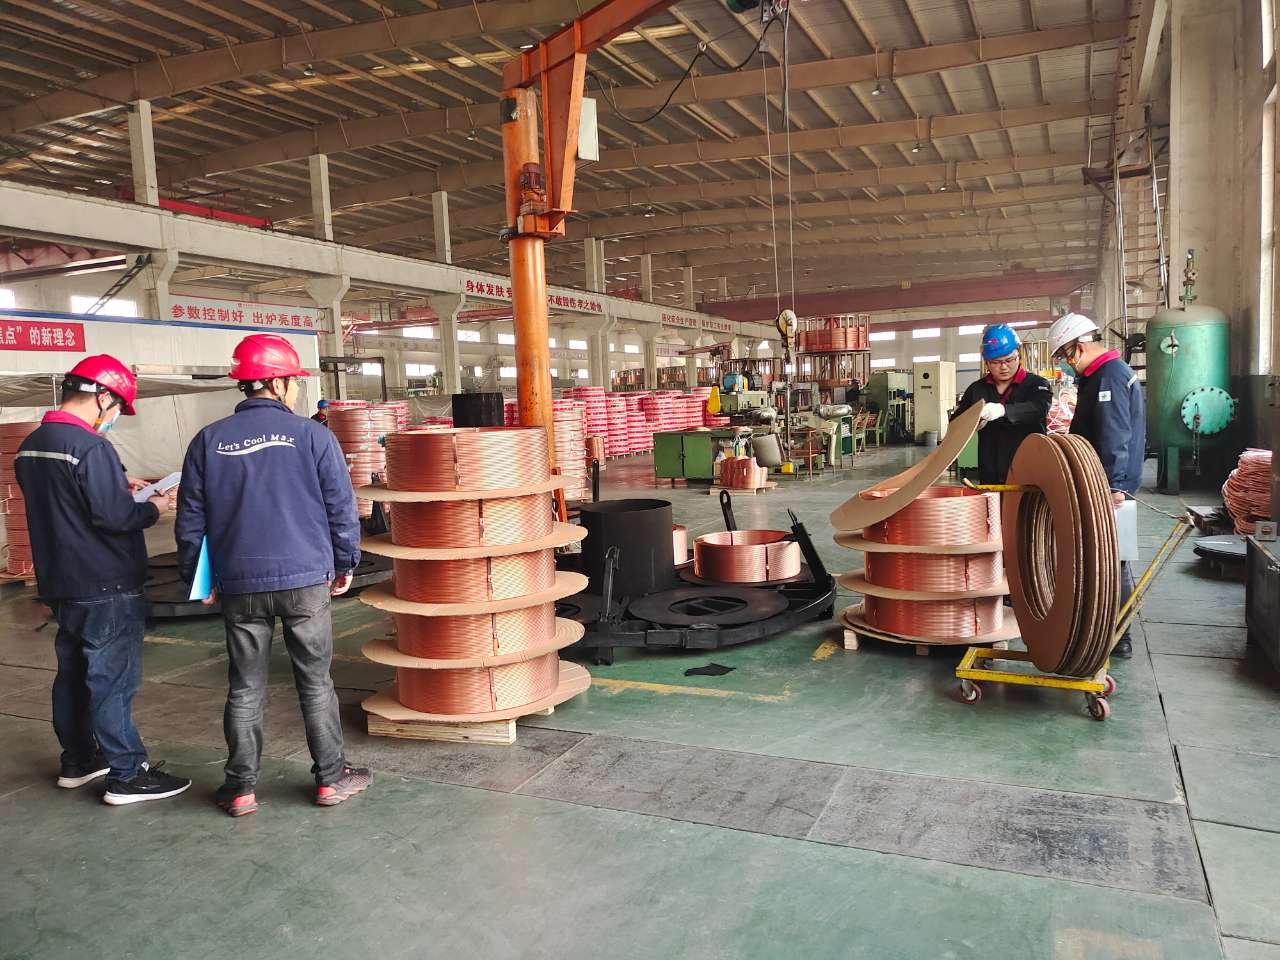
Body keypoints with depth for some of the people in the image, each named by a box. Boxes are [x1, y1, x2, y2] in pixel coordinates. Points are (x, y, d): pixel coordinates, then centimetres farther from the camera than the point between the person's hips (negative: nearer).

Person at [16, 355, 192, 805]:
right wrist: (153, 508, -6)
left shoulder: (30, 446, 8)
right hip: (106, 588, -9)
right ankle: (127, 775, 5)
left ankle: (78, 760, 31)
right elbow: (114, 516, -23)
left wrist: (121, 488, 12)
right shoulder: (91, 447, -21)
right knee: (113, 680, -3)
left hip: (61, 583, 9)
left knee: (72, 674, 18)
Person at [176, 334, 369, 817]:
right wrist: (345, 562, 11)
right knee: (315, 683, 9)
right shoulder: (312, 435, -6)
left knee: (245, 689, 12)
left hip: (239, 585, 2)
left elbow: (190, 520, 6)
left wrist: (197, 578, 17)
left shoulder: (208, 441, 2)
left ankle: (241, 787, 19)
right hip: (305, 580, -2)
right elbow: (341, 506, -2)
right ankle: (331, 778, 18)